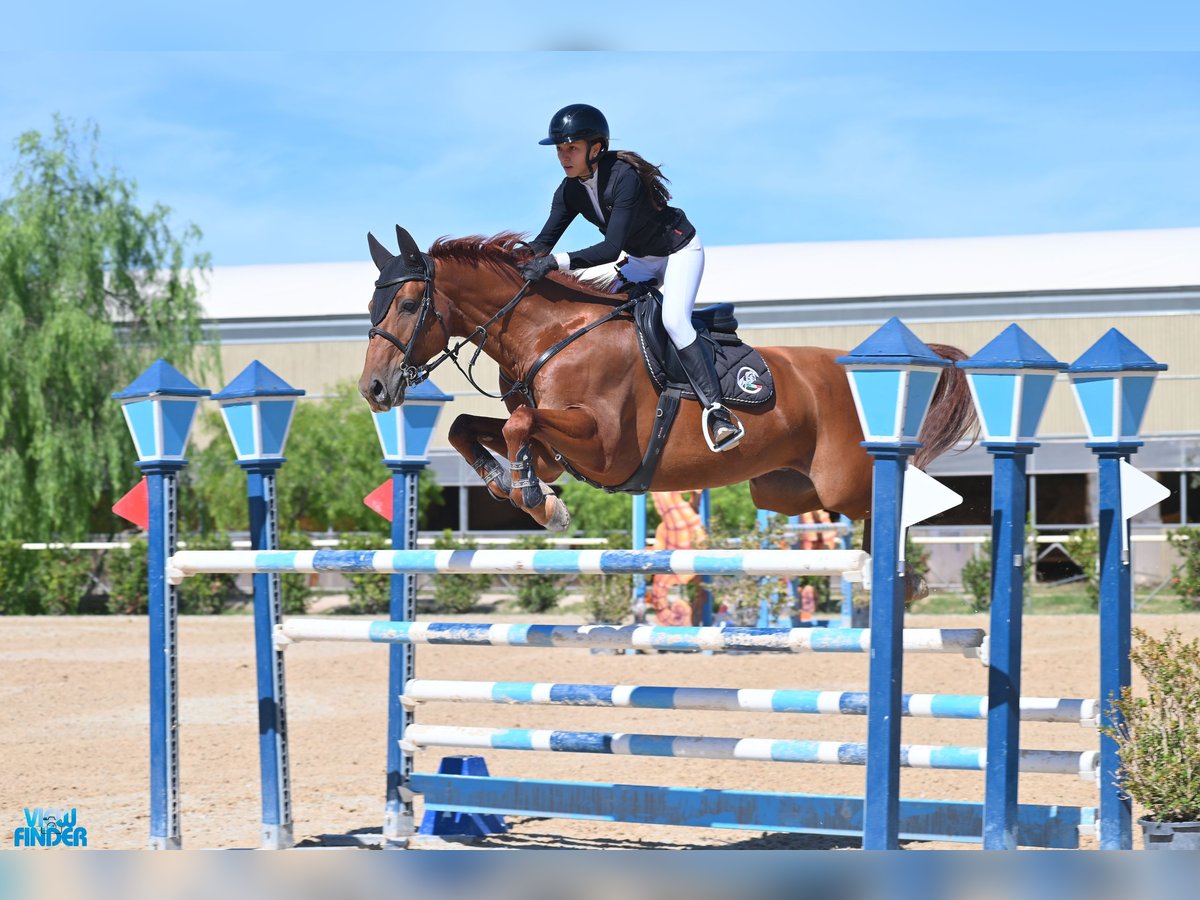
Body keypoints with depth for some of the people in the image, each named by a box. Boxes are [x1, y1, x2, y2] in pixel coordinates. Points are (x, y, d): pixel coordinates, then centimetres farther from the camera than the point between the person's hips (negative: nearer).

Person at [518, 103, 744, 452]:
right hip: (640, 260, 8)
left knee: (673, 319, -28)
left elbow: (611, 249, -41)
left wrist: (557, 262, -51)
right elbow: (544, 241, -13)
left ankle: (717, 410, -27)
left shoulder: (624, 178, -35)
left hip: (679, 250, -8)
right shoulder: (571, 191, -11)